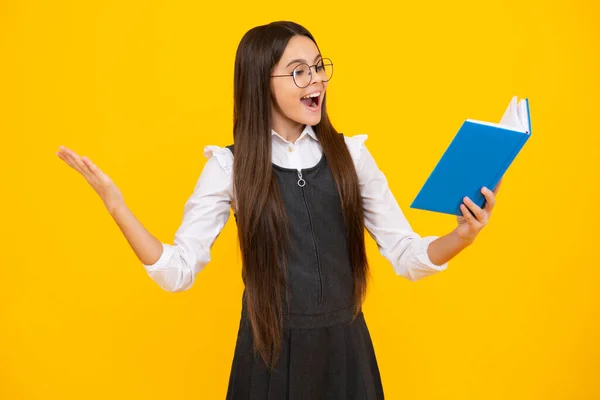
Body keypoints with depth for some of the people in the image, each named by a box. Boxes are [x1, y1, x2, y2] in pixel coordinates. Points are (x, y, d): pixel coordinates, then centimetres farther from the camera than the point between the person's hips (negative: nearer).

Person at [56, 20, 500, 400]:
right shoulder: (229, 166, -5)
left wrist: (461, 237, -22)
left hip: (345, 349, 2)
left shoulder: (351, 154, -1)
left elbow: (407, 256, -1)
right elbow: (178, 272, -9)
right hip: (270, 352, -1)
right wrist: (116, 205, -20)